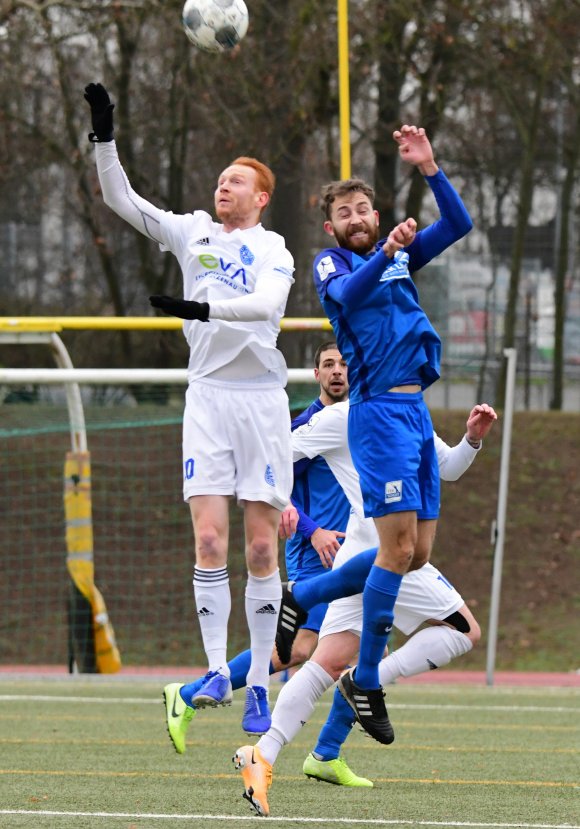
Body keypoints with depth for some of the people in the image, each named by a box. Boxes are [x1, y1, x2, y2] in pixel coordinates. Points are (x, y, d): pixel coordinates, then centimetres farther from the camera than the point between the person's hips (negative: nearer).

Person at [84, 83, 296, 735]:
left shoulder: (274, 250, 3)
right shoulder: (193, 233, 11)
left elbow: (266, 302, -18)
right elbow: (120, 200, 6)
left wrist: (205, 308, -32)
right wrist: (104, 139, -6)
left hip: (262, 399, -2)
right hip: (207, 395, 2)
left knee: (261, 547, -1)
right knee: (209, 540, -10)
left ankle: (258, 684, 4)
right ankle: (216, 672, -10)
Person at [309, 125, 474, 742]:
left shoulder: (402, 256, 19)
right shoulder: (330, 263, 1)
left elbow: (458, 224, 11)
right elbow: (348, 294, -21)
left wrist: (427, 166, 1)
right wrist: (387, 252, -37)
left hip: (415, 408, 7)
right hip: (378, 410, -7)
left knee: (418, 552, 5)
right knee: (399, 546, -13)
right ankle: (365, 680, -7)